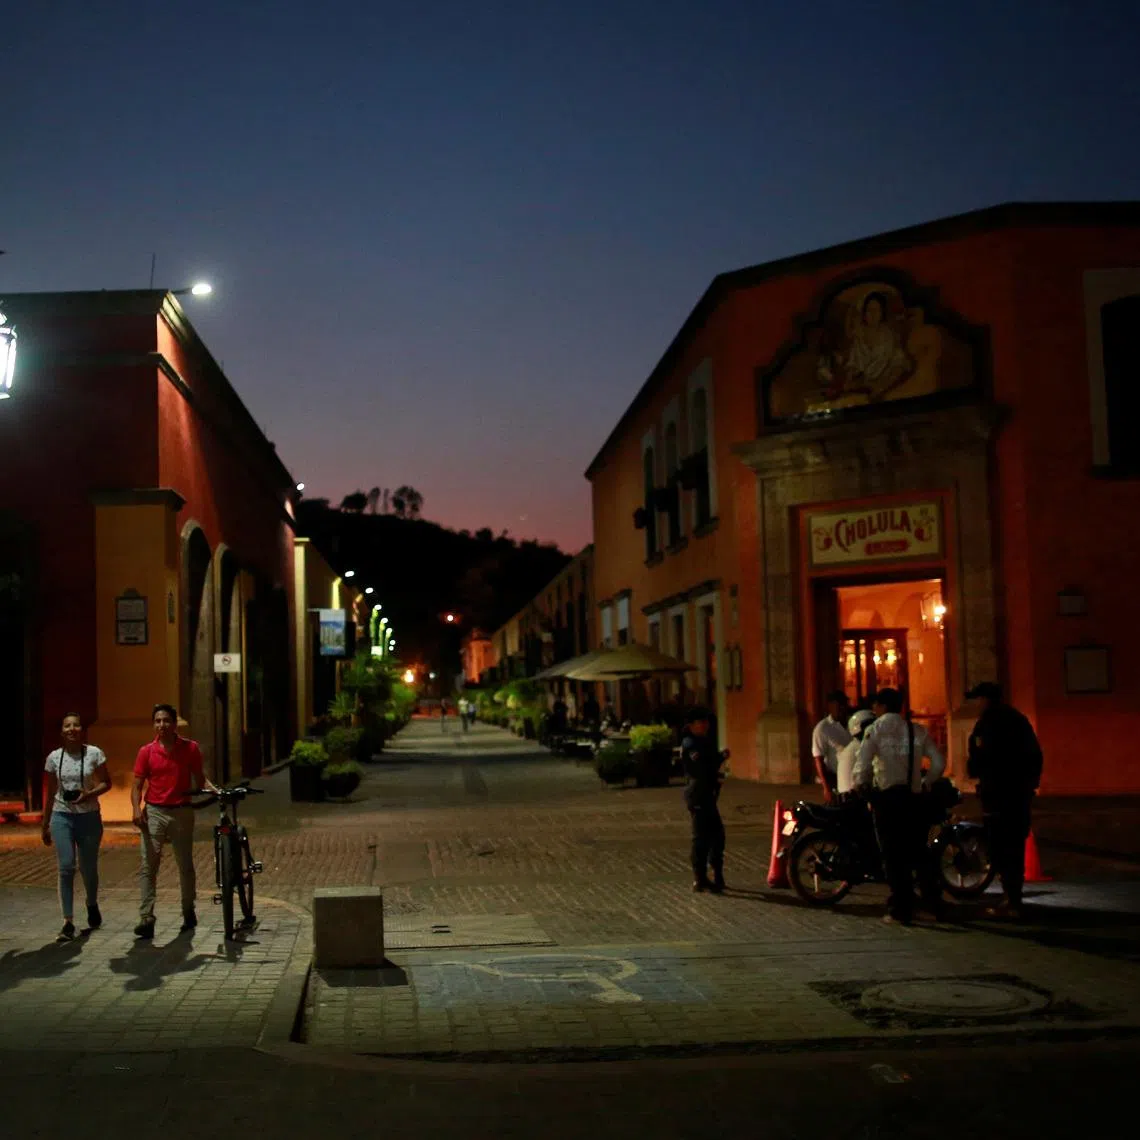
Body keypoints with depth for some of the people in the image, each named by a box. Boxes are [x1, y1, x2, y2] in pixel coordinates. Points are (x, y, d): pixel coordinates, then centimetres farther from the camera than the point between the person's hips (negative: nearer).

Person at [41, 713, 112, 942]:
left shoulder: (94, 753, -3)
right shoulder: (54, 757, 2)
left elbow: (106, 783, 3)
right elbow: (49, 793, 10)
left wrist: (89, 794, -17)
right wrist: (45, 824, 12)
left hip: (89, 817, 0)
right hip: (62, 817, 1)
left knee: (88, 868, 10)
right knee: (66, 867, -11)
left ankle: (92, 905, 40)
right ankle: (68, 923, -9)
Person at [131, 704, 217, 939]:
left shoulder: (190, 749, 0)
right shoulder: (146, 752, 0)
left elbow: (199, 778, 8)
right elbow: (137, 785, 1)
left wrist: (215, 790, -11)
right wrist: (137, 809, -15)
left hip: (182, 812, 1)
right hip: (154, 812, -1)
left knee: (185, 865, 10)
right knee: (148, 866, -9)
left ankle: (188, 912, 27)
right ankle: (146, 919, -12)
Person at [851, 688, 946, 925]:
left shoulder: (875, 730, -5)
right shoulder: (917, 731, 7)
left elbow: (862, 765, -14)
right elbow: (939, 762, 6)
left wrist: (858, 788, 2)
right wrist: (924, 783, 19)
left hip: (886, 797, -4)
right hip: (912, 797, 4)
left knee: (894, 855, 2)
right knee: (919, 851, 14)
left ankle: (901, 910, 3)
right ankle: (934, 904, 13)